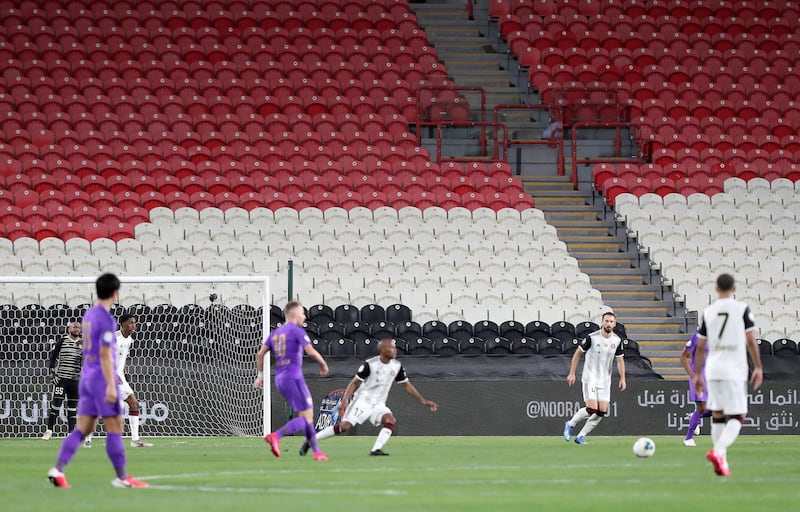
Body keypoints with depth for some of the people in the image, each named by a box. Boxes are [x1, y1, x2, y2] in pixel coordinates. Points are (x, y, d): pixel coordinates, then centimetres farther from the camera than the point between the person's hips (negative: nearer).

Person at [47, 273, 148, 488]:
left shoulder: (89, 315, 13)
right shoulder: (106, 320, -14)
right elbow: (105, 354, -20)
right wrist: (111, 385, -21)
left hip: (87, 376, 8)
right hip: (102, 378, -8)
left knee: (83, 429, 5)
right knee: (115, 428, -1)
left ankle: (58, 469, -8)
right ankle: (122, 477, 4)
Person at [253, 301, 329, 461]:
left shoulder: (275, 333, 15)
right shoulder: (297, 331, -6)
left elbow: (260, 355, 11)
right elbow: (311, 352, -16)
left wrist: (260, 375, 19)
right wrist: (323, 364, 0)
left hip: (279, 380, 8)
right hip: (293, 377, -8)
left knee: (308, 415, 15)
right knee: (306, 418, -10)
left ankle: (316, 451, 15)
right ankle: (276, 436, -27)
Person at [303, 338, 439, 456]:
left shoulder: (396, 366, 2)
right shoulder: (370, 364, -14)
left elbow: (407, 385, 13)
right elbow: (354, 383, -9)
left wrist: (423, 400, 8)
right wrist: (344, 401, -19)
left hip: (379, 405, 5)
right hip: (362, 401, -5)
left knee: (390, 420, -24)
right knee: (345, 426, -19)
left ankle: (376, 449, -26)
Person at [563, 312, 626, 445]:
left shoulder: (617, 341, 1)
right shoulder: (592, 338, -12)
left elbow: (620, 360, 12)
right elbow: (578, 354, -3)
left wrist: (622, 379, 4)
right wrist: (572, 373, -4)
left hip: (605, 381, 5)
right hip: (590, 378, -5)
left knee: (602, 412, -4)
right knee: (592, 409, -17)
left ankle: (581, 436, 9)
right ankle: (571, 424, 9)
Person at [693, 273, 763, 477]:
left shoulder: (708, 312, 7)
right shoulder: (742, 309, -2)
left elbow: (700, 347, 9)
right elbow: (751, 340, -6)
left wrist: (697, 375, 17)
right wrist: (758, 368, 2)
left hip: (713, 369, 4)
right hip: (735, 371, -4)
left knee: (717, 415, 15)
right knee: (737, 418, -2)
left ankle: (721, 460, 11)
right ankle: (718, 451, -26)